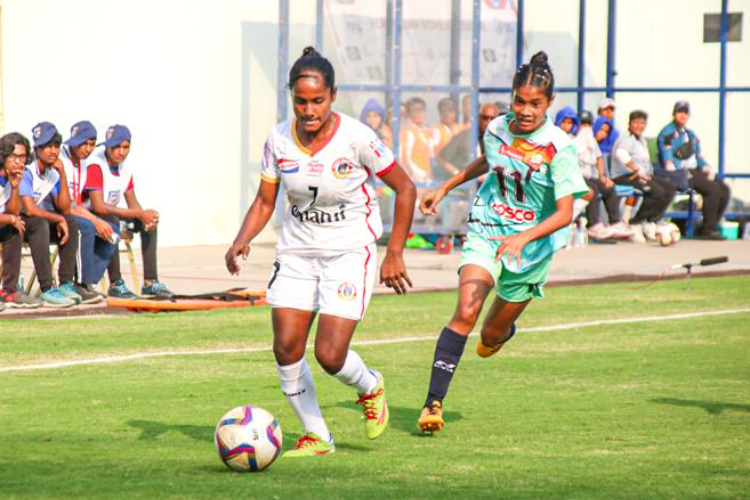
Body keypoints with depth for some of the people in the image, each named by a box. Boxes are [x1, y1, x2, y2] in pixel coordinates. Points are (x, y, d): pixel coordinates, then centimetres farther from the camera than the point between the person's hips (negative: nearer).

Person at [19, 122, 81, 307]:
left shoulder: (53, 173, 3)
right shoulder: (26, 171, -20)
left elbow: (65, 209, -5)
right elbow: (30, 209, -28)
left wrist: (62, 175, -11)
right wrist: (59, 219, -19)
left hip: (40, 220, 8)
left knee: (71, 222, -11)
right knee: (40, 224, -35)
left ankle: (66, 283, -13)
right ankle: (47, 290, -39)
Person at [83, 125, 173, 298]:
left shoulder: (124, 168, 2)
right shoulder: (95, 166, -23)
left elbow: (133, 204, 6)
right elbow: (99, 207, -30)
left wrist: (145, 217, -19)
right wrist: (139, 214, -29)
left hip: (108, 215, 8)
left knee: (151, 220, -4)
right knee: (111, 221, -37)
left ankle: (150, 282, -9)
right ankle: (115, 283, -32)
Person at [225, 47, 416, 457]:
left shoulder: (355, 137, -16)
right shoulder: (279, 139, -6)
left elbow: (405, 189, -6)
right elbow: (265, 201, 5)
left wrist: (394, 254, -7)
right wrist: (241, 241, -14)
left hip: (350, 252, -4)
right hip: (297, 250, 4)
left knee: (330, 355, -13)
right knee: (286, 347, -7)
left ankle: (371, 387, 23)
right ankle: (316, 437, 11)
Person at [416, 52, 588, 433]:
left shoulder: (558, 147, -19)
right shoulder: (497, 129, -5)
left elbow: (564, 213, -24)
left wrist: (522, 238, -38)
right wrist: (445, 188, 23)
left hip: (532, 245, -1)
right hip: (487, 230, 1)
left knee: (491, 337, 13)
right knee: (466, 312, -23)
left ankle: (502, 331, 54)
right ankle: (433, 402, -24)